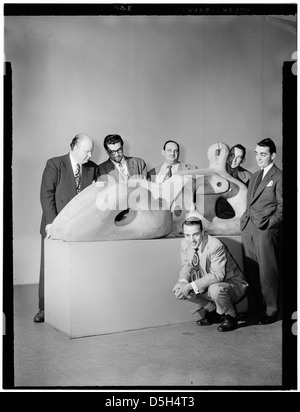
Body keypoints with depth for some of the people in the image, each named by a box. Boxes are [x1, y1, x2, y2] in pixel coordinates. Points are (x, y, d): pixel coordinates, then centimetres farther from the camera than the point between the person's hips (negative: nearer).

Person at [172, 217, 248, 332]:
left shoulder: (216, 246, -29)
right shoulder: (185, 243, -9)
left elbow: (217, 275, -33)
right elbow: (187, 265, 2)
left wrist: (191, 286, -37)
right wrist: (182, 282, -21)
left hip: (232, 283, -7)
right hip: (208, 284, 7)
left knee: (215, 289, -39)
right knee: (179, 290, -10)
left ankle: (231, 317, -7)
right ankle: (212, 311, 10)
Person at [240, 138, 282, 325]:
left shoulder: (279, 177, -3)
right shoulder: (254, 177, 20)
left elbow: (281, 206, -5)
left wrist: (269, 223, -12)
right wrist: (246, 219, 9)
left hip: (266, 229, -7)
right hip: (248, 228, 7)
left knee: (267, 272, -1)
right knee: (250, 270, 9)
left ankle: (270, 311, 11)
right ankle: (254, 307, 19)